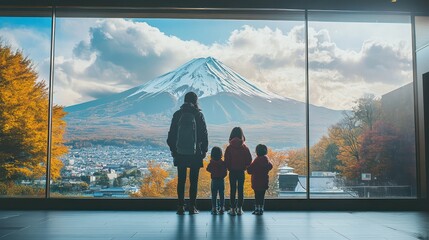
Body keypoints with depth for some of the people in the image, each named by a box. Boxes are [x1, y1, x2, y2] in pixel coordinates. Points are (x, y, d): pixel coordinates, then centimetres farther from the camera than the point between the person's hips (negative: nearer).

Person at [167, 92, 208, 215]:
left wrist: (173, 150, 12)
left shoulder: (177, 114, 2)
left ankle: (181, 207, 8)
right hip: (195, 154, -2)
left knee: (181, 180, 8)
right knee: (193, 181, 5)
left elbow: (171, 134, 4)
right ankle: (192, 207, 6)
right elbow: (204, 134, -4)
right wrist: (204, 150, 6)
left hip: (180, 154, 2)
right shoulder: (198, 115, -5)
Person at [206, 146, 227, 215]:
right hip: (221, 180, 0)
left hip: (214, 180, 0)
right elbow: (225, 173, -4)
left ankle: (214, 209, 3)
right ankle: (221, 209, 10)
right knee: (221, 195, 9)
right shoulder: (223, 163, -9)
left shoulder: (211, 163, -9)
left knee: (214, 196, 6)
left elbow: (208, 169, 7)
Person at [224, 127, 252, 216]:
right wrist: (244, 167, 11)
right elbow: (249, 159, -3)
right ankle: (239, 209, 11)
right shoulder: (245, 147, -4)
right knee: (241, 189, 8)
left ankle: (233, 209, 5)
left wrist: (229, 168, 8)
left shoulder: (229, 148, -8)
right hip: (241, 172, 1)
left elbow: (226, 160, -8)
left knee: (233, 189, 5)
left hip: (232, 171, -1)